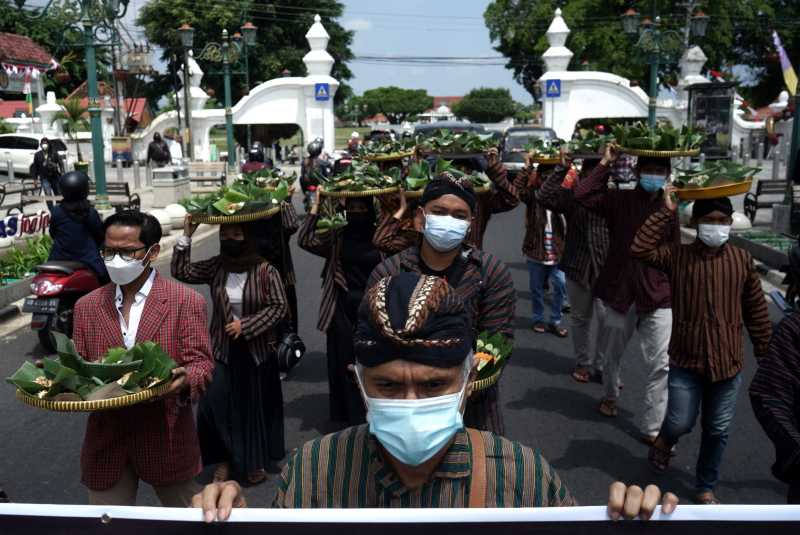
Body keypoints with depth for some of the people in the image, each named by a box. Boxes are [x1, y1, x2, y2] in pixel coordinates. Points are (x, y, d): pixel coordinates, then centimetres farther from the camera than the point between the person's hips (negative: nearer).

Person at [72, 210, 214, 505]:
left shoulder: (185, 301, -7)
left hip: (166, 436, -2)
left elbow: (200, 362, -9)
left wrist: (185, 380, -30)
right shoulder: (87, 306, 6)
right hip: (106, 439, 3)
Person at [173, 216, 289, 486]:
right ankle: (224, 459, 17)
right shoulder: (216, 266, -1)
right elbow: (181, 272, -6)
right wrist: (186, 237, -12)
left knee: (256, 406, 11)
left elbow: (279, 306, -12)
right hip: (223, 348, 2)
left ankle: (256, 462, 31)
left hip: (256, 350, -2)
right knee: (216, 403, -5)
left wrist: (246, 324, -17)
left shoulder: (265, 270, -12)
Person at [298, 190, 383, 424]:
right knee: (345, 361, 9)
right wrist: (315, 207, -12)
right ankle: (348, 413, 24)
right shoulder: (336, 237, 2)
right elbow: (304, 241, -9)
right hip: (343, 308, 1)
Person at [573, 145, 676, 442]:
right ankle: (610, 395, 47)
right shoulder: (620, 200, -5)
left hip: (658, 297, 1)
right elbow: (582, 195, -21)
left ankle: (652, 428, 7)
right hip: (620, 292, -1)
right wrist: (605, 163, -16)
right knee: (613, 353, 20)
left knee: (661, 365, -4)